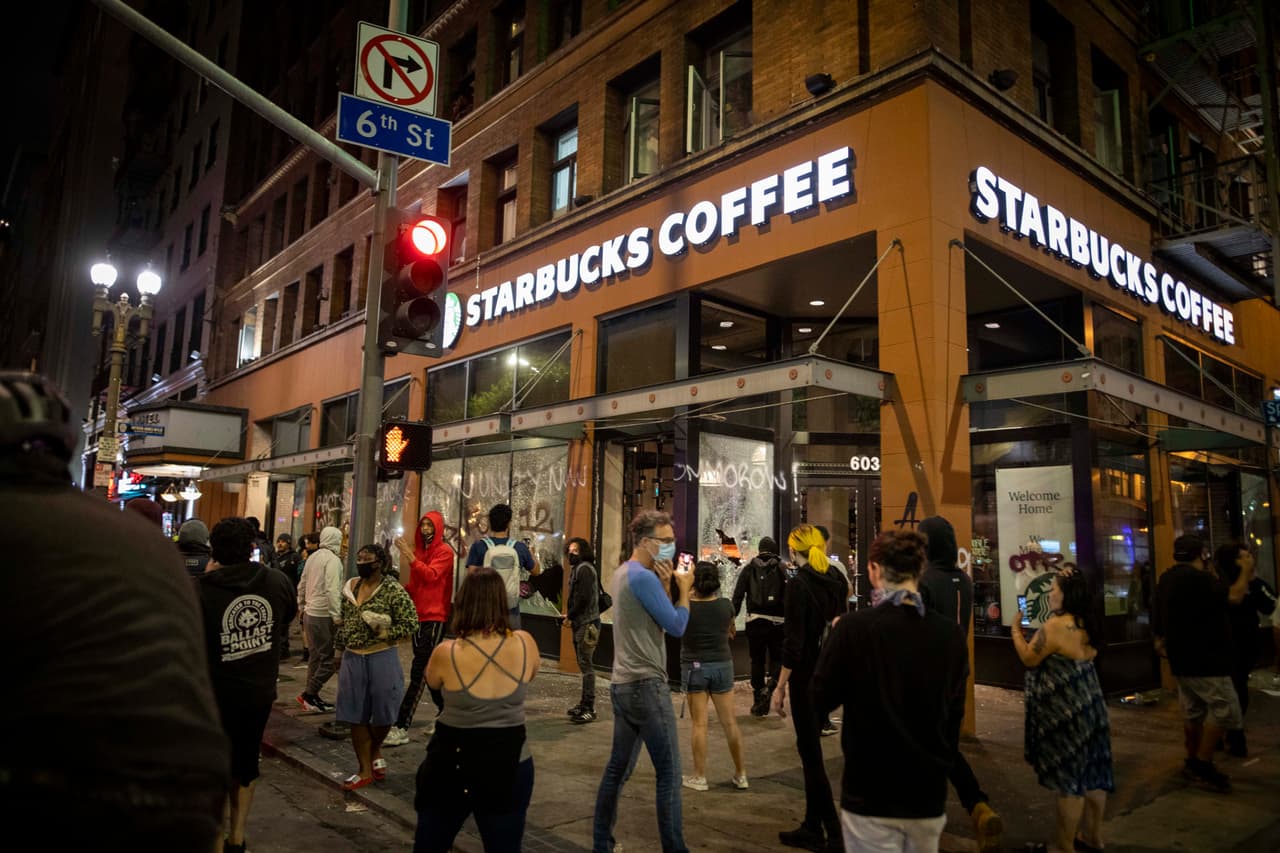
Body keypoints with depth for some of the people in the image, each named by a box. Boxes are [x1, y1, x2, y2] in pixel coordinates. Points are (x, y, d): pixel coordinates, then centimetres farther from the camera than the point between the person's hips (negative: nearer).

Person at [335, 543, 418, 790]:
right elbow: (344, 623, 17)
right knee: (356, 716, 9)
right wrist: (340, 650, 16)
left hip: (382, 658, -5)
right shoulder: (350, 587, 7)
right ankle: (365, 770, 23)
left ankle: (375, 752, 37)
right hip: (352, 658, 5)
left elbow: (411, 623, -14)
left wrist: (382, 634, -16)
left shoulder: (393, 589, -12)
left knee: (382, 714, 7)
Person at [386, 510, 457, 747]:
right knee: (428, 670, 15)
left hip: (435, 618, -8)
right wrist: (402, 589, 4)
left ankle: (401, 728, -12)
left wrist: (410, 557, -30)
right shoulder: (419, 550, 15)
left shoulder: (444, 552, -7)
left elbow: (431, 575, -23)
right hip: (419, 615, 8)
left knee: (419, 672, -10)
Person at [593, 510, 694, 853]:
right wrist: (683, 588, -4)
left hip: (624, 683, 10)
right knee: (669, 773, -3)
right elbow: (676, 626, -16)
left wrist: (664, 585, 2)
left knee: (618, 767, 16)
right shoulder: (643, 577, -17)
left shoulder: (624, 572, 13)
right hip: (646, 685, -10)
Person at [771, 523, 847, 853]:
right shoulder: (837, 581, 5)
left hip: (807, 677, -7)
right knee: (810, 748, 16)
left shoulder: (798, 585, -16)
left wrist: (780, 687, -13)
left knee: (810, 752, 3)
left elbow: (794, 643, -19)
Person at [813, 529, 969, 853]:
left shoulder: (852, 627, -18)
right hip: (929, 793, 4)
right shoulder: (951, 634, -5)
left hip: (870, 795, -4)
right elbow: (955, 711, 8)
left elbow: (822, 700, -7)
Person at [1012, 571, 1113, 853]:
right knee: (1090, 771, 16)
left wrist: (1016, 629, -3)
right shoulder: (1086, 624, 7)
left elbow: (1029, 659, -15)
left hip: (1065, 710, -9)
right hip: (1087, 703, 9)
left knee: (1068, 777, -1)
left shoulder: (1055, 626, -21)